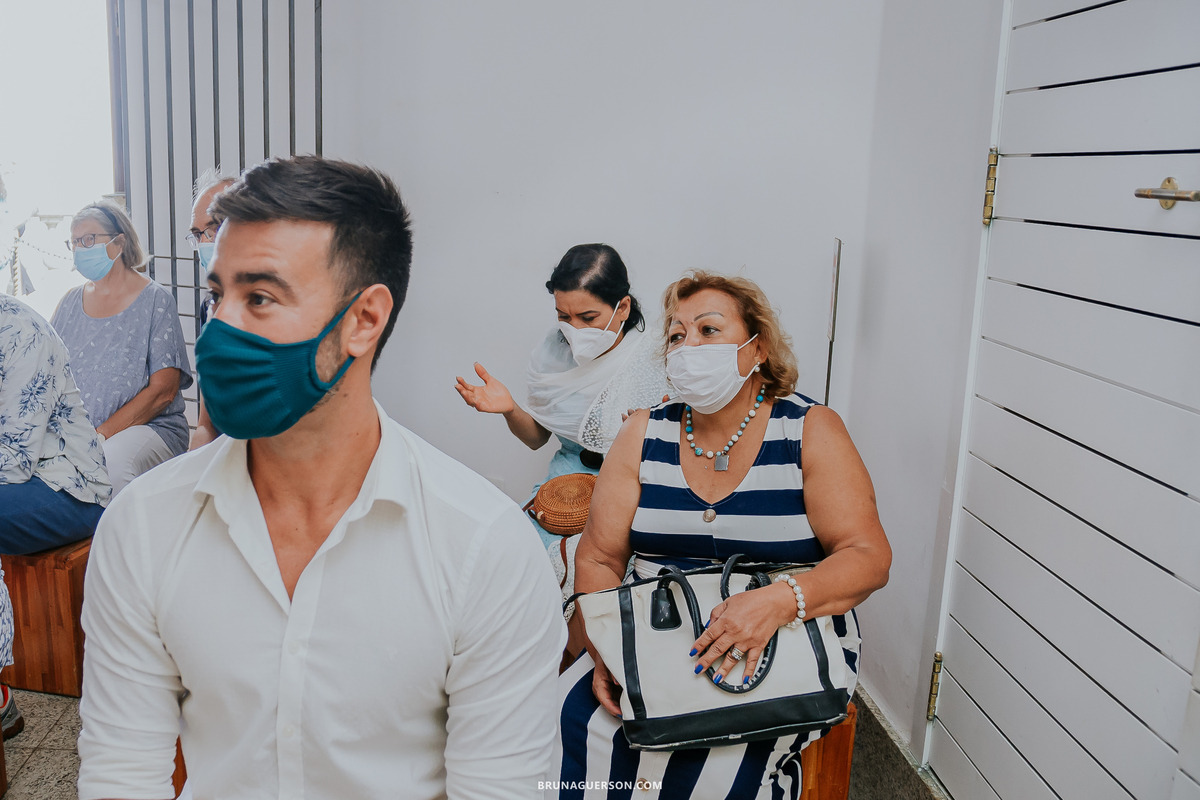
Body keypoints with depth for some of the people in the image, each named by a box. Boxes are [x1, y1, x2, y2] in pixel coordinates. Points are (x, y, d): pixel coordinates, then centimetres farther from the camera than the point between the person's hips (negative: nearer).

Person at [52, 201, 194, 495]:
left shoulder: (155, 299, -1)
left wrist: (100, 435, -16)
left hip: (150, 426, -4)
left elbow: (163, 391, -9)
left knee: (110, 461, -36)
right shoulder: (71, 301, 16)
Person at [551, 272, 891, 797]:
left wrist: (778, 600, -29)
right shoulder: (645, 434, 4)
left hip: (790, 644, -3)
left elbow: (868, 557, -11)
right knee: (571, 726, -19)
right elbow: (598, 559, 2)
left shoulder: (811, 431, -4)